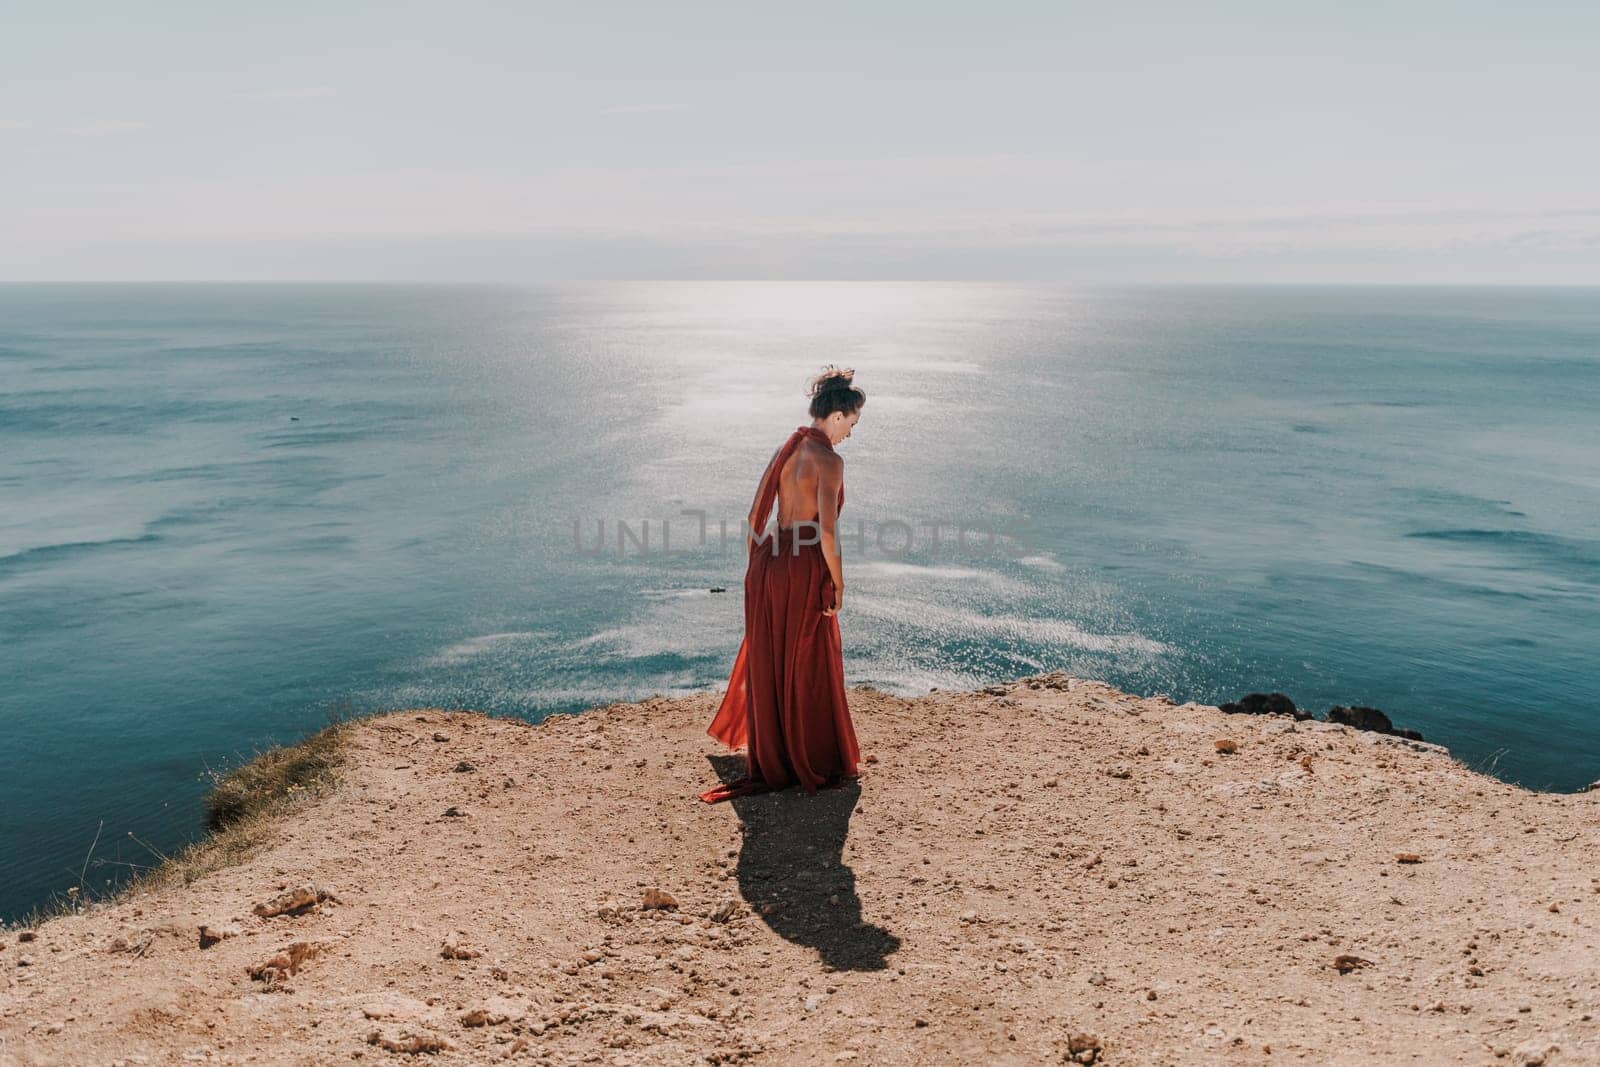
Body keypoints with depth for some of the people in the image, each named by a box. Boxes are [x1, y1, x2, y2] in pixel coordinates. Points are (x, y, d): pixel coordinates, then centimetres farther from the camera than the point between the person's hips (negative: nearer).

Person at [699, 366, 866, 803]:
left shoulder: (786, 449, 9)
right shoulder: (829, 461, -14)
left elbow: (756, 517, 11)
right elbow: (827, 531, -20)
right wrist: (838, 584, -10)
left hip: (767, 566, 8)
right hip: (804, 571, -7)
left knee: (767, 667, 17)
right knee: (810, 673, 6)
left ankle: (767, 764, 31)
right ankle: (818, 766, 21)